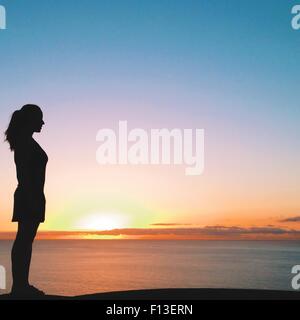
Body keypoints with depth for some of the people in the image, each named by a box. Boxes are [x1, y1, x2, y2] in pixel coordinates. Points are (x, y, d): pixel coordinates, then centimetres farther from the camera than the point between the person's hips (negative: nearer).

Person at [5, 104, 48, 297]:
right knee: (24, 241, -6)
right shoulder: (26, 142, -12)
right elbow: (25, 174, -19)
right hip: (30, 196, -10)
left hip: (29, 196, 10)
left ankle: (21, 285, 15)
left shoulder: (25, 142, 18)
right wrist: (32, 200, -23)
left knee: (25, 241, 10)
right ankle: (20, 285, -1)